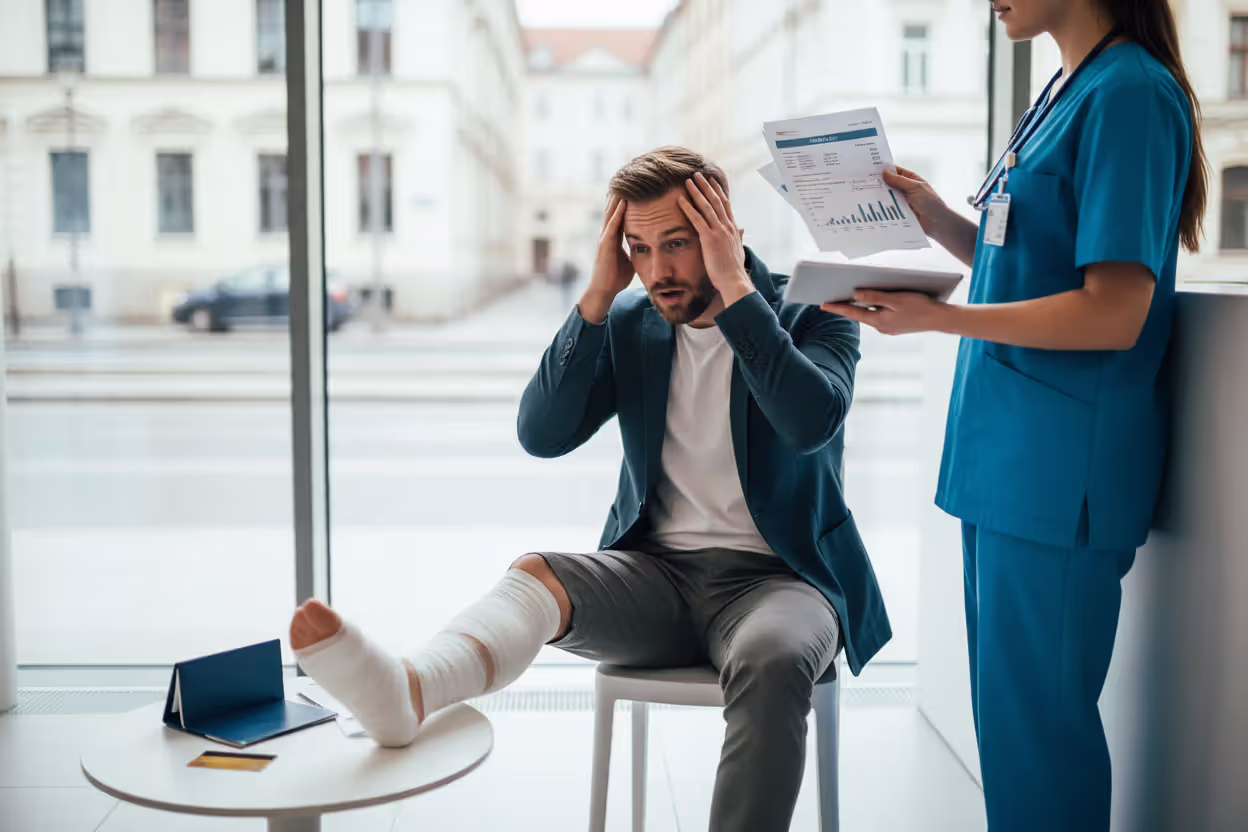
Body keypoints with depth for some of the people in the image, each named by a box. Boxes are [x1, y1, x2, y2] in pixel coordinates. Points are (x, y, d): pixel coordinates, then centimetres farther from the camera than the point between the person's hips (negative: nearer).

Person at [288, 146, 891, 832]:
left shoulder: (813, 314, 0)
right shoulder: (629, 323, 10)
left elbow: (811, 422, -22)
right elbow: (541, 434, -3)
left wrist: (734, 288, -20)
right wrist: (597, 297, -9)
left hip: (774, 576, -2)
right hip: (658, 571, 3)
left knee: (773, 658, -37)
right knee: (536, 576, -28)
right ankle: (405, 692, -55)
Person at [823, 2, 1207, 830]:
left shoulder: (1130, 95, -13)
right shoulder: (1067, 92, 16)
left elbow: (1112, 312, -18)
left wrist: (937, 317, -18)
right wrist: (940, 220, 4)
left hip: (1060, 470, -9)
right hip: (1008, 456, 9)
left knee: (1034, 718, 0)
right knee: (1005, 706, 17)